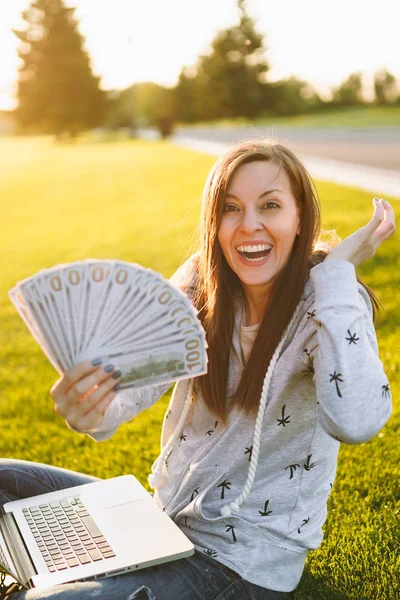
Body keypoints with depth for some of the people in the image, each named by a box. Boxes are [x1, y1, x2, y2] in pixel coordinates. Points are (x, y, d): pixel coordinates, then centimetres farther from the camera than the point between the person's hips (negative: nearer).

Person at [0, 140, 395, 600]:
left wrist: (337, 268, -30)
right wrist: (94, 410, -39)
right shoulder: (200, 281, -3)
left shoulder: (329, 303, -17)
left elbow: (355, 422, -37)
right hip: (167, 513, 6)